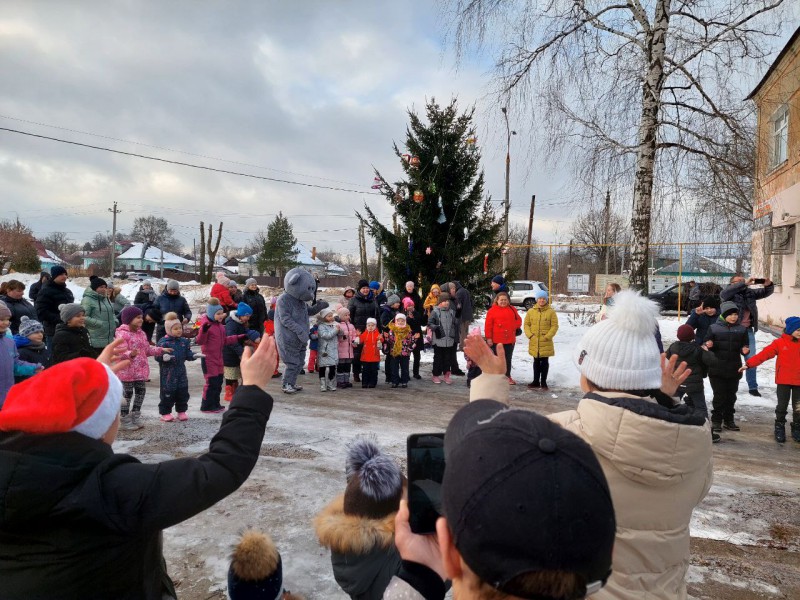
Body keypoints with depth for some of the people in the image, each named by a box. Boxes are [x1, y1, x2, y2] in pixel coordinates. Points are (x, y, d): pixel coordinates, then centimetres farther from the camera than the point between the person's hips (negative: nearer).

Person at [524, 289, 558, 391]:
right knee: (536, 362, 13)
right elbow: (526, 324, 6)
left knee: (544, 362, 5)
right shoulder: (531, 311, 3)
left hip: (546, 343, -2)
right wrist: (530, 335, -7)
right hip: (534, 342, 2)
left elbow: (554, 326, -5)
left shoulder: (551, 311, -4)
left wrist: (547, 336, -12)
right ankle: (536, 382, 22)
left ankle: (543, 382, 14)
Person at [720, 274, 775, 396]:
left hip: (748, 330, 4)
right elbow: (724, 292, -27)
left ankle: (753, 387, 17)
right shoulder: (728, 294, -6)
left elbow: (765, 292, 11)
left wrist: (768, 285, -14)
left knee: (751, 359, 7)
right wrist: (745, 283, -33)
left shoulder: (750, 292, 8)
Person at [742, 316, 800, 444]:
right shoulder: (780, 343, -5)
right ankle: (779, 428, 18)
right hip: (783, 381, -3)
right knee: (782, 406, 4)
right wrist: (748, 364, -18)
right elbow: (764, 354, -11)